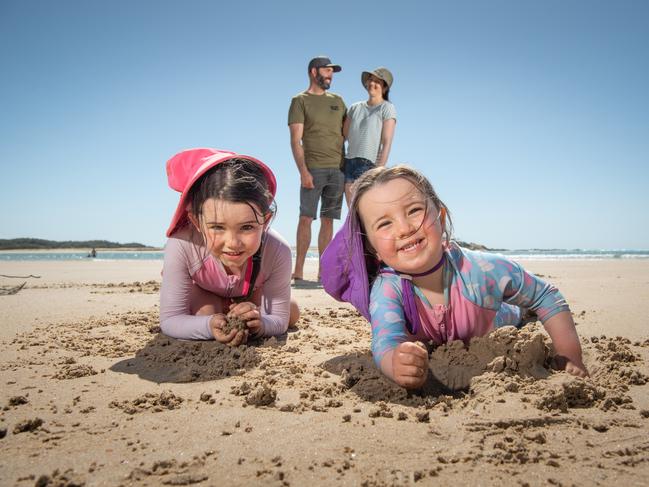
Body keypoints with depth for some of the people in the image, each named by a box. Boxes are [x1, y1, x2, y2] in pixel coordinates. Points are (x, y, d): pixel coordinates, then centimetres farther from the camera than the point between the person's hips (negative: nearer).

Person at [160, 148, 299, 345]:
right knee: (206, 313, -28)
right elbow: (170, 319, -37)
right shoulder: (181, 246, -46)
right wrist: (210, 326, -58)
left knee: (292, 314, -2)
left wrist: (259, 323, -54)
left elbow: (280, 321, -30)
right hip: (201, 289, -1)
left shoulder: (278, 252, -42)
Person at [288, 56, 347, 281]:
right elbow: (295, 141, -4)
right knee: (306, 218, -8)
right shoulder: (300, 101, 5)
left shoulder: (337, 101, 20)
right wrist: (303, 171, -15)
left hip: (338, 169, 5)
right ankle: (298, 270, -5)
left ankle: (323, 271, 7)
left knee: (328, 220, 4)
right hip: (313, 169, -5)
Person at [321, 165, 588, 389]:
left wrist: (570, 359, -28)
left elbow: (548, 298, -23)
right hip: (438, 354, 1)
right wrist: (396, 364, -80)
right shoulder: (386, 290, -40)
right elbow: (386, 342, -57)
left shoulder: (482, 270, -40)